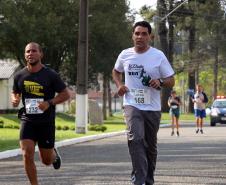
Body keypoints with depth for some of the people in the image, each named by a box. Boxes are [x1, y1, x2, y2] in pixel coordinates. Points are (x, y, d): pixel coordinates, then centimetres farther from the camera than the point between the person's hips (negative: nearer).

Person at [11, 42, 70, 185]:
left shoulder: (50, 75, -7)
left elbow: (66, 94, -2)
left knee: (46, 160, 8)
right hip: (27, 121, 1)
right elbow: (15, 93, 18)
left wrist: (49, 103, -17)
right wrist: (14, 100, -7)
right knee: (27, 155, -17)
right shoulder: (20, 76, 1)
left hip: (46, 122, -1)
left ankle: (54, 153, 45)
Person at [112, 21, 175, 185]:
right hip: (132, 105, -1)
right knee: (136, 138, -23)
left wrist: (160, 82, -21)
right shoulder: (125, 55, 3)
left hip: (152, 108, 1)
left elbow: (171, 81, 1)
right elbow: (116, 71, 23)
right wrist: (119, 84, 3)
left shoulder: (158, 56, -3)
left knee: (150, 145, 12)